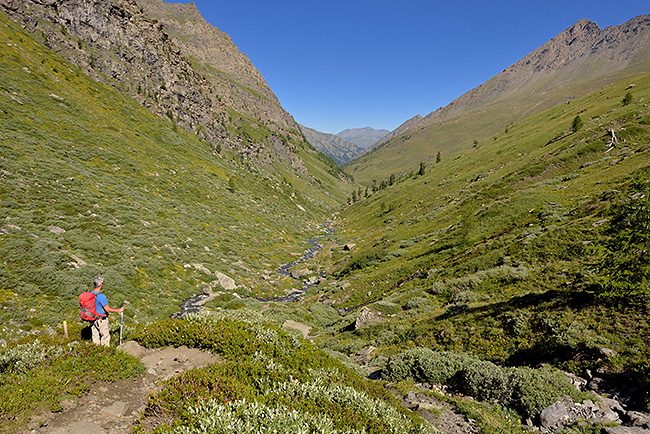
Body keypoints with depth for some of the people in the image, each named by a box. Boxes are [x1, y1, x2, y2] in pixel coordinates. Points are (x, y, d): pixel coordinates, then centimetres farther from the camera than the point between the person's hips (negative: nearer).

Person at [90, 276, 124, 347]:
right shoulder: (101, 296, -24)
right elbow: (108, 309, -22)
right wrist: (119, 310, -11)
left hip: (93, 319, 8)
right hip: (101, 320, -8)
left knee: (95, 337, 16)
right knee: (105, 337, 5)